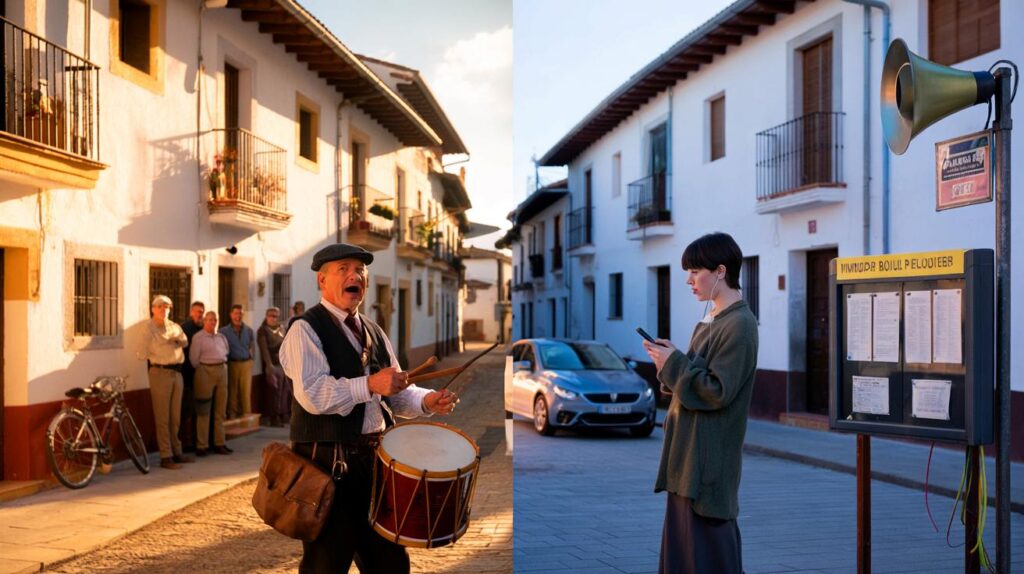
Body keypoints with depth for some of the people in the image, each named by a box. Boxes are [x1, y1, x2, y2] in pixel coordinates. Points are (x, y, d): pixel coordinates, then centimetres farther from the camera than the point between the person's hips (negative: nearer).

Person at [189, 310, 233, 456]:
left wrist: (222, 366, 13)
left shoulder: (221, 337, 15)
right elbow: (193, 358, -5)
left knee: (220, 410, 9)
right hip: (206, 371, -6)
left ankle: (219, 443, 15)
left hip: (222, 371, 6)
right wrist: (201, 371, 4)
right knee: (203, 411, -3)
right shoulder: (198, 337, -3)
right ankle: (201, 446, 1)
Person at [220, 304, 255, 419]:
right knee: (232, 392, 2)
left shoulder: (248, 330, 8)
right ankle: (232, 416, 10)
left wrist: (251, 356, 11)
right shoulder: (224, 331, -2)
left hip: (246, 364, 2)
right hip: (232, 364, -2)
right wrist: (225, 359, -3)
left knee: (246, 391, -1)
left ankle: (247, 415, 4)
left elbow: (252, 345, 20)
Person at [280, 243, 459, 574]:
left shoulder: (373, 332, 16)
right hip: (329, 463, -7)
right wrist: (369, 384, -27)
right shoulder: (306, 329, -8)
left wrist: (426, 402, -3)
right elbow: (311, 394, -21)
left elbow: (395, 393, 16)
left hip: (375, 459, 7)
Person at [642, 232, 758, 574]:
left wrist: (673, 363, -15)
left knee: (708, 533, -1)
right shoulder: (712, 319, 12)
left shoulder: (740, 324, -17)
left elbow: (718, 391, -21)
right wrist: (670, 360, 1)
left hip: (709, 451, -9)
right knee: (685, 529, 15)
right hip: (689, 443, 9)